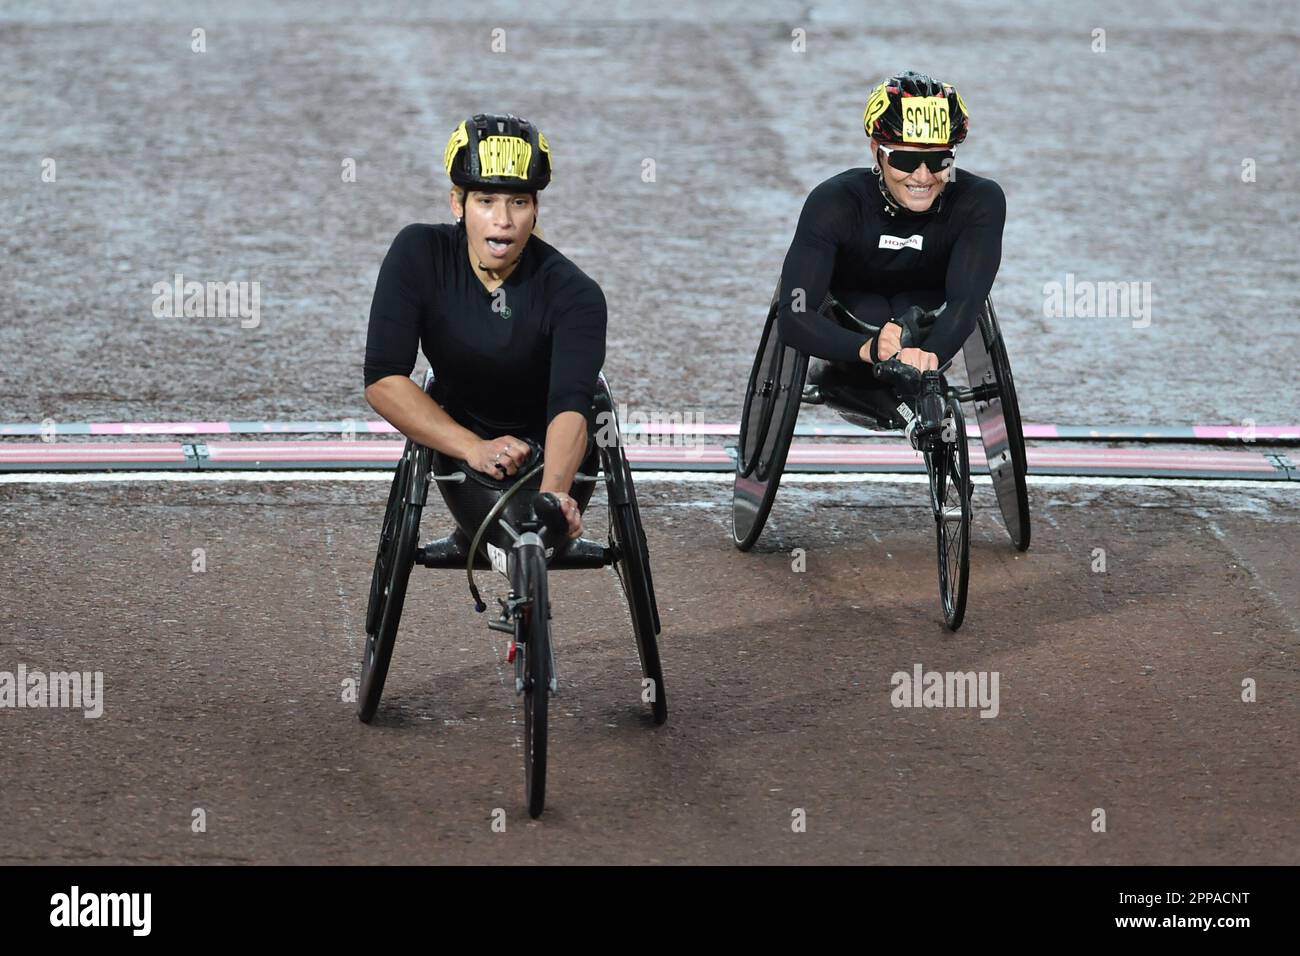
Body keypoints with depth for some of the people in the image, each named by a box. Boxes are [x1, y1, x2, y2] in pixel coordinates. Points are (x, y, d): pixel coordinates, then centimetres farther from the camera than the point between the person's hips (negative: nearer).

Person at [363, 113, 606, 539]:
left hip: (548, 446, 0)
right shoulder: (419, 254, -24)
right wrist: (474, 449, -39)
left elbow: (570, 406, -41)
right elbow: (383, 381, -28)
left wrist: (554, 492, -62)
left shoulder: (573, 294, -28)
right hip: (458, 436, 0)